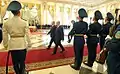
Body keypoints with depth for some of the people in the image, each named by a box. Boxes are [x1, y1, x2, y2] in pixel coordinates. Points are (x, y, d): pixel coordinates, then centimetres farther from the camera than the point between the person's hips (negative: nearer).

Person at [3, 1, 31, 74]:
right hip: (22, 45, -2)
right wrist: (29, 45, 2)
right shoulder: (24, 22, -9)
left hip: (12, 45, 2)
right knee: (22, 61, 12)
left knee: (15, 62, 15)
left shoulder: (6, 23, -2)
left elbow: (5, 36, 2)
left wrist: (6, 45, 13)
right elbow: (27, 35, -8)